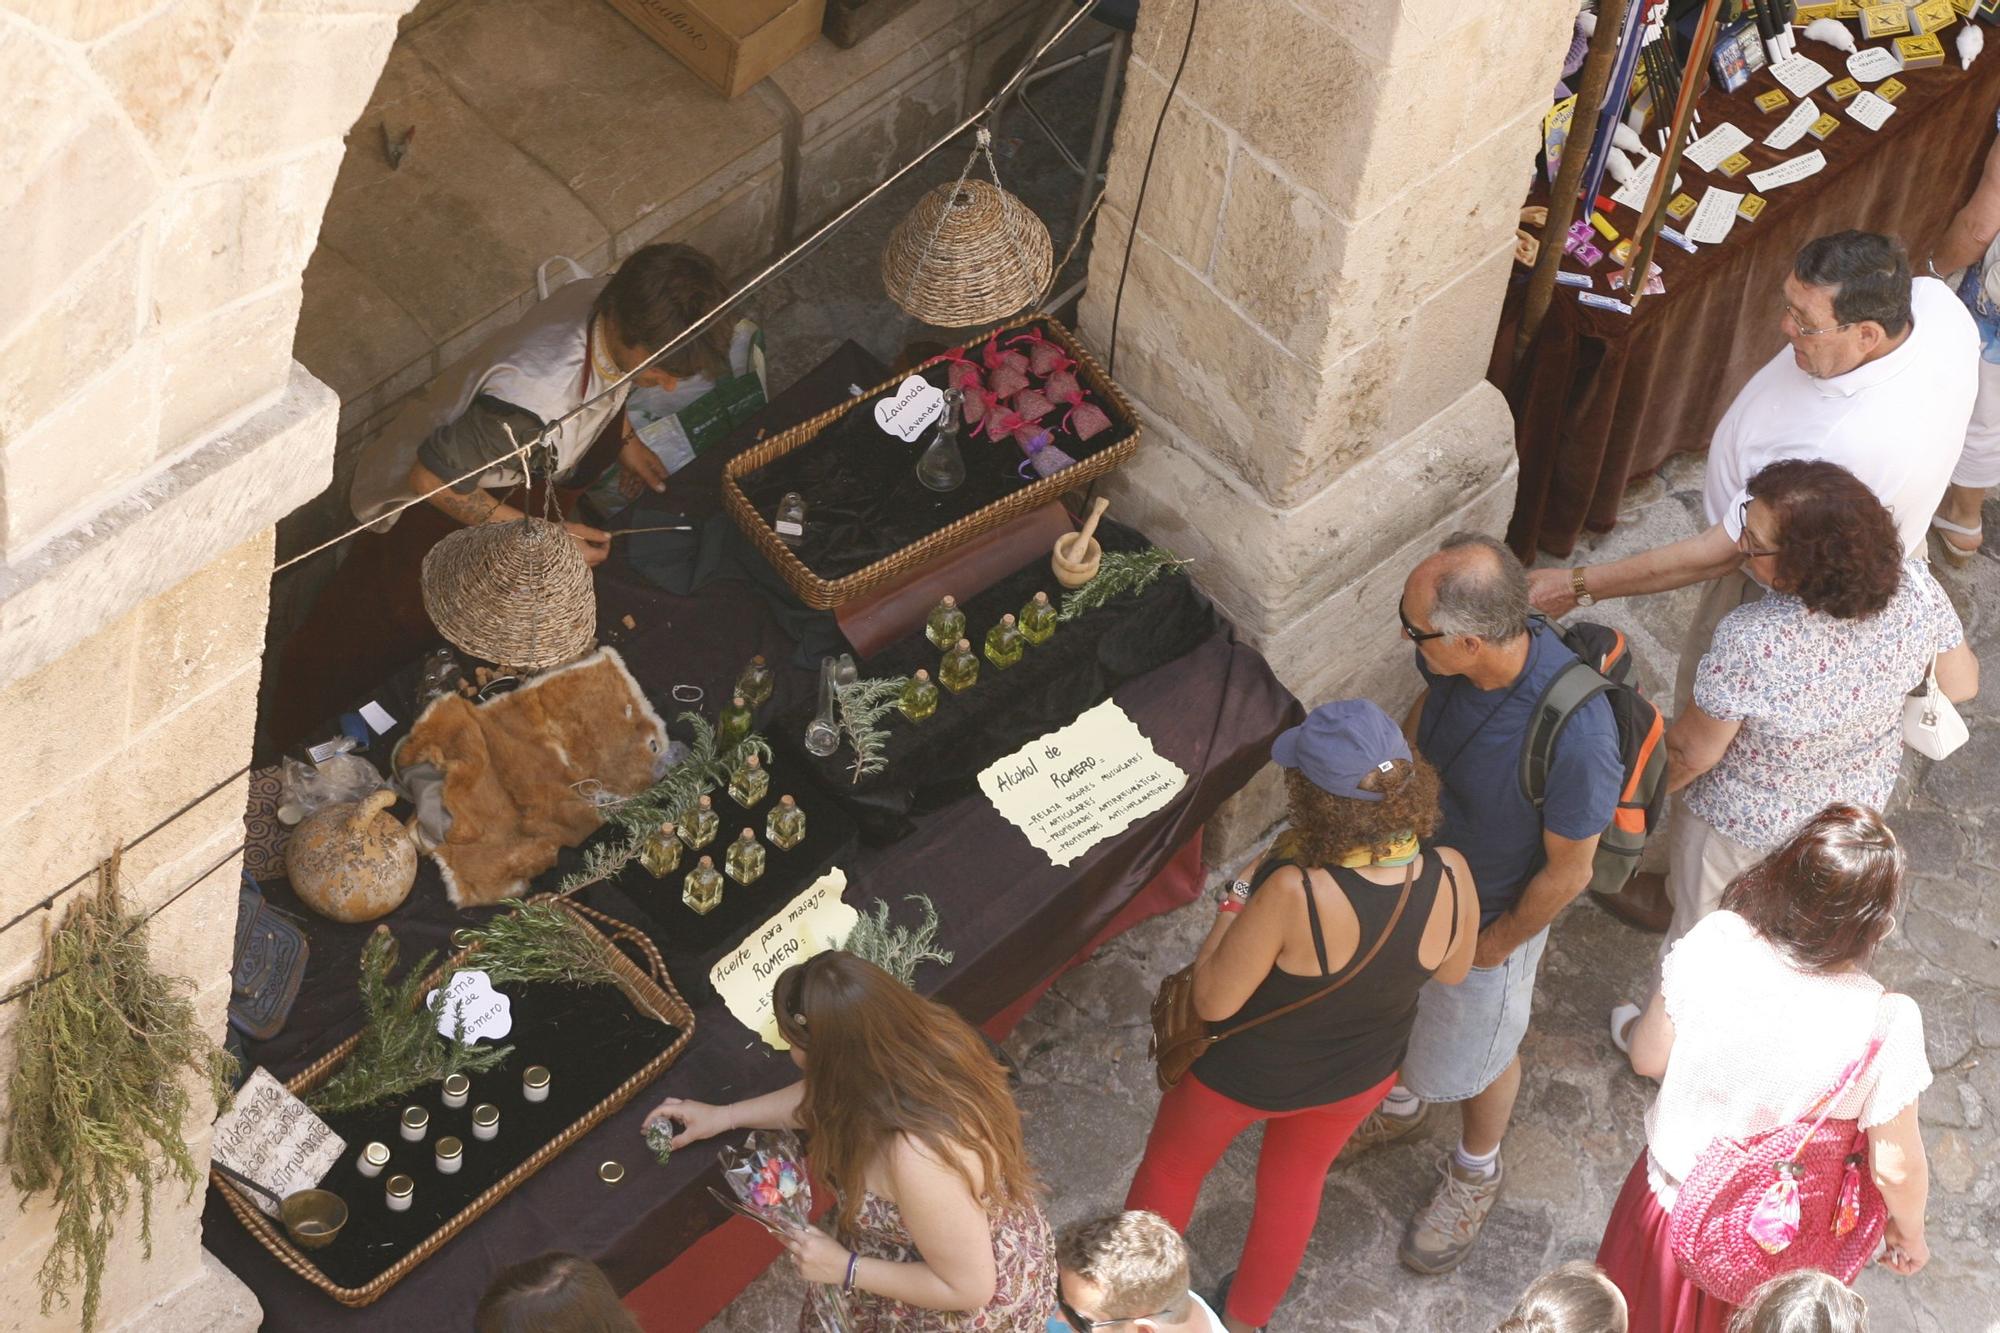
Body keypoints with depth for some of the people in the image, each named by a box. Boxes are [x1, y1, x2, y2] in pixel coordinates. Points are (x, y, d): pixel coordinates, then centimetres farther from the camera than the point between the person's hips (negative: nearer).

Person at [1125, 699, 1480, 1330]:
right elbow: (1452, 972, -6)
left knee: (1171, 1167, 28)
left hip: (1247, 1075, -4)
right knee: (1294, 1186, 33)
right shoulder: (1451, 879, -28)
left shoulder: (1294, 894, -43)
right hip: (1360, 1076, 4)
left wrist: (1234, 908, -18)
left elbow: (1213, 1000, -30)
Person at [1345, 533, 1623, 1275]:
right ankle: (1400, 1105, 64)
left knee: (1474, 1054, 23)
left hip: (1490, 917, -5)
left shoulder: (1576, 735, -44)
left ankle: (1475, 1174, 54)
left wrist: (1494, 946, -12)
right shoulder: (1456, 657, -27)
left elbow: (1568, 871, -25)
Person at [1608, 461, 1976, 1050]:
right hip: (1858, 802, 5)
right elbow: (1961, 684, -9)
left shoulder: (1751, 643, -43)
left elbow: (1692, 752, -26)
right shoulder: (1914, 588, -28)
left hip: (1745, 822, -5)